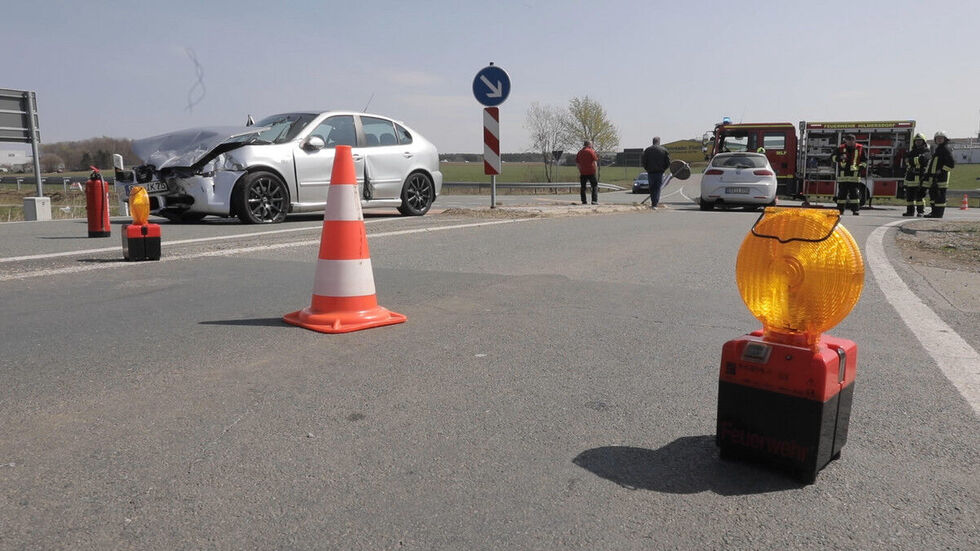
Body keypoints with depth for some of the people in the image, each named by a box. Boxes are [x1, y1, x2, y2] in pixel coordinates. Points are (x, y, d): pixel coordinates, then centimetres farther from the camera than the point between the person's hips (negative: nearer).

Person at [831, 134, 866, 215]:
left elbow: (864, 160, 14)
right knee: (842, 193, 3)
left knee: (854, 193, -3)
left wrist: (861, 166, -4)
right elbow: (832, 158, 6)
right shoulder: (840, 148, 7)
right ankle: (840, 210, 8)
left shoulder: (860, 148, 8)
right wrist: (839, 157, -14)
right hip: (842, 175, 0)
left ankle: (855, 209, 0)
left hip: (854, 175, 0)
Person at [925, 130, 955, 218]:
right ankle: (934, 211, 19)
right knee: (932, 193, 12)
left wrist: (941, 171, -17)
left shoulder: (946, 149, -7)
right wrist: (928, 173, 22)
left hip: (941, 177, -10)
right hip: (934, 176, 10)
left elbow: (951, 164, -14)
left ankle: (939, 213, -7)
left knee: (940, 194, -8)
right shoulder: (937, 149, 22)